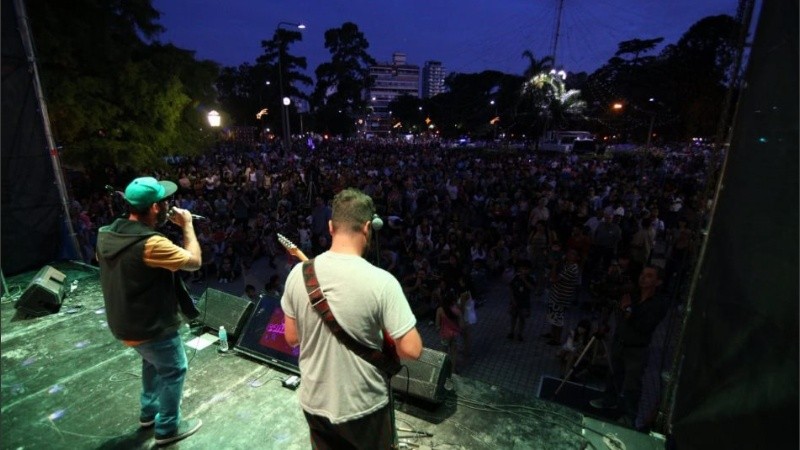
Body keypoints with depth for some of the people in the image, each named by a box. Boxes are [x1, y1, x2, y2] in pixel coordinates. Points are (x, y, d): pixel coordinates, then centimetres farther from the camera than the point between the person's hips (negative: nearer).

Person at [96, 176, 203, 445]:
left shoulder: (107, 235, -5)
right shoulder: (150, 244, -33)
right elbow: (194, 261, -24)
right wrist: (187, 225, -12)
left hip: (122, 322, 9)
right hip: (151, 327, -9)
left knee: (153, 362, 31)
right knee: (174, 370, 13)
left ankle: (149, 411, 49)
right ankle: (167, 428, 29)